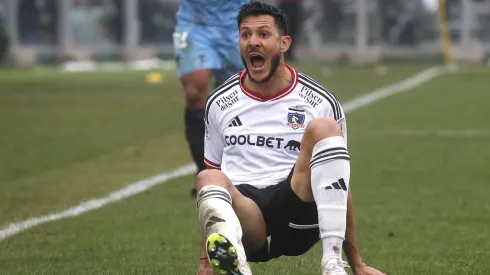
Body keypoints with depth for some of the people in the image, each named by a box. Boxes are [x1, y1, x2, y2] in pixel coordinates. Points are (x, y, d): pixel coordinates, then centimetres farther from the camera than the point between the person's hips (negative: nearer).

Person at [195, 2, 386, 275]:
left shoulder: (321, 102, 9)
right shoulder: (219, 104, 15)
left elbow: (339, 186, 14)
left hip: (300, 213, -1)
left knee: (322, 128, -25)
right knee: (209, 179, -32)